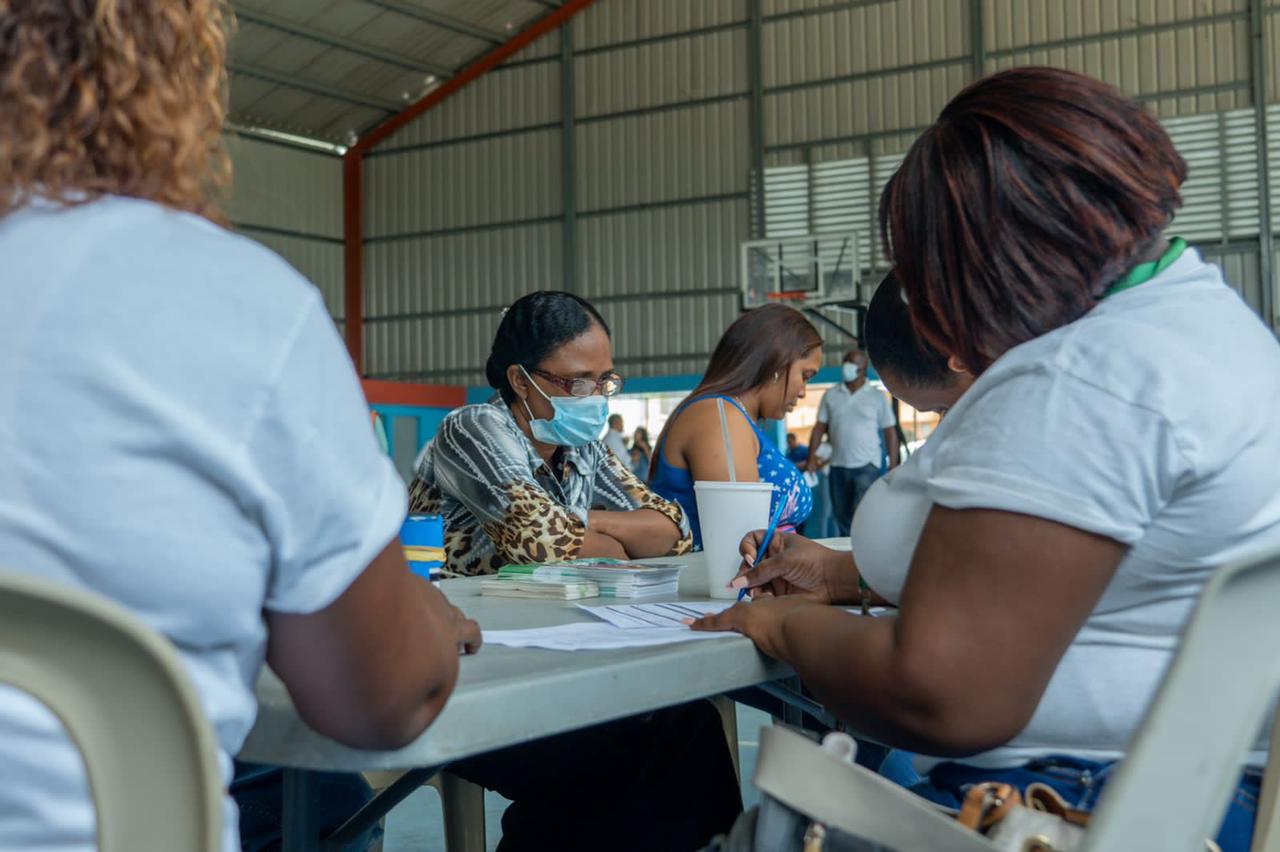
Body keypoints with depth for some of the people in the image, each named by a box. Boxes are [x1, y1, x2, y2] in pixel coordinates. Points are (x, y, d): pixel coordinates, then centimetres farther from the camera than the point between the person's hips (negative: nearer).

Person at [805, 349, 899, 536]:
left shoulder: (877, 397, 2)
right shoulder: (830, 396, 8)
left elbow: (890, 432, 1)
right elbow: (820, 427, 8)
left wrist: (893, 468, -5)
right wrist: (812, 457, -4)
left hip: (867, 466, -4)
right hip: (838, 466, 4)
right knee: (841, 517, 9)